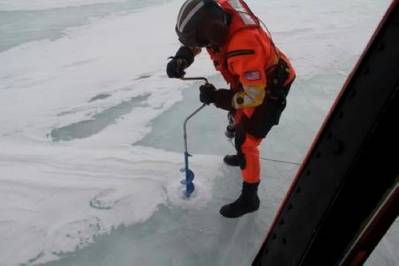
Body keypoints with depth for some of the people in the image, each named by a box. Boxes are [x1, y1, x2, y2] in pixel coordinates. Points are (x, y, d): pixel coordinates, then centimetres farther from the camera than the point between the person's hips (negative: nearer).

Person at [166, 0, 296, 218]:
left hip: (270, 88, -9)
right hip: (250, 79, 9)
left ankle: (249, 198, 12)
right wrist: (181, 58, -17)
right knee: (238, 120, 26)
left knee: (246, 141, -7)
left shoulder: (244, 48, -42)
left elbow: (254, 96, -34)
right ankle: (243, 156, 53)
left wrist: (216, 97, -28)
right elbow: (194, 37, 0)